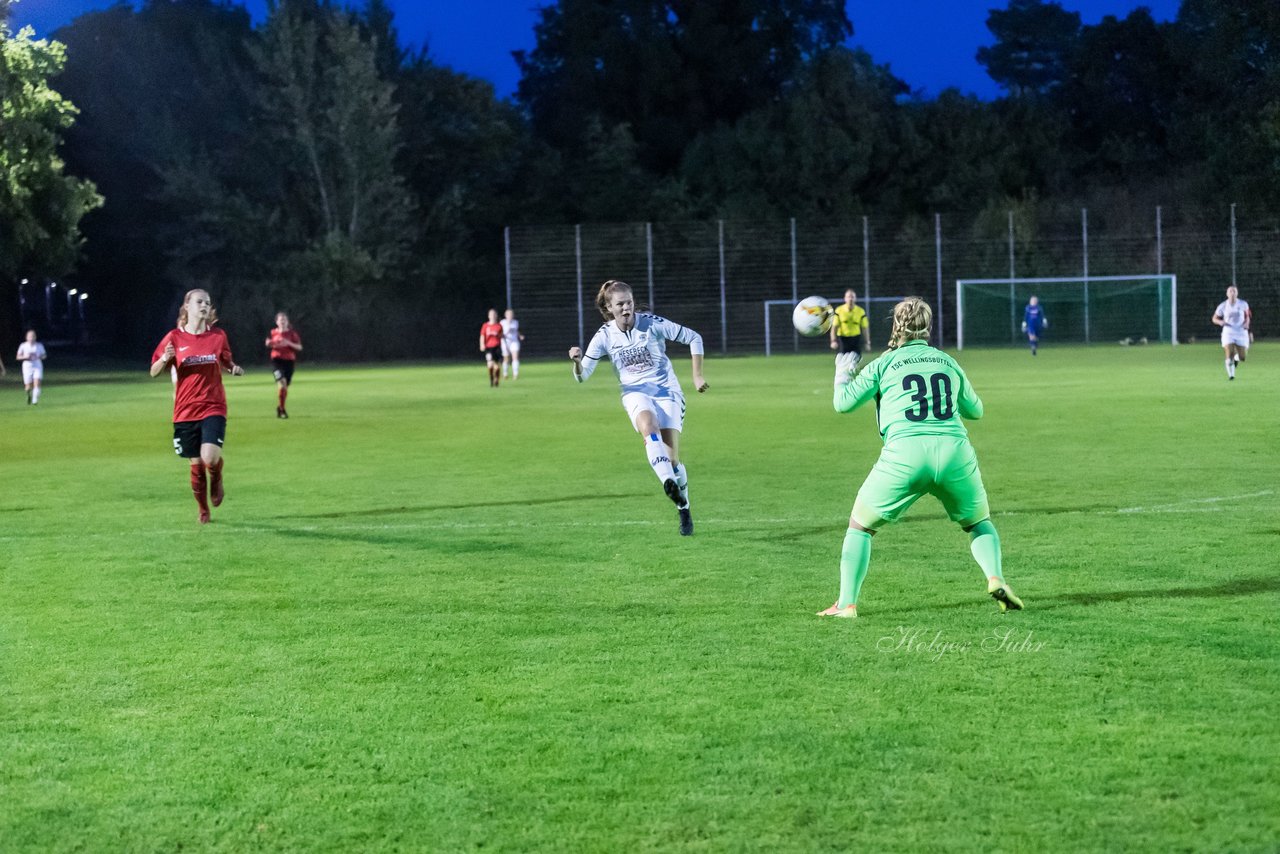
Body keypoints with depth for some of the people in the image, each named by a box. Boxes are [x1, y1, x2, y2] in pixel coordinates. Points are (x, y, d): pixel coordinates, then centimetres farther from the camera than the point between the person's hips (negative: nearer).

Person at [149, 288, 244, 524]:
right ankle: (203, 511, 25)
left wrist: (234, 369, -3)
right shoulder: (174, 338, -1)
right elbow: (154, 372, 3)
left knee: (210, 458, -21)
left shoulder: (218, 336, 3)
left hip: (213, 408, 0)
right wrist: (165, 359, -18)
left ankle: (217, 480, 15)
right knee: (196, 464, 4)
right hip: (185, 411, 0)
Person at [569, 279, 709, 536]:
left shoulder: (652, 323, -11)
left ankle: (684, 509, 14)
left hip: (667, 390, -1)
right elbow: (582, 376, -1)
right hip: (635, 393, 1)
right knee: (648, 426, -36)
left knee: (672, 458, -10)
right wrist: (577, 362, -24)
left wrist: (697, 376, -4)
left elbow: (694, 338, -1)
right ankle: (669, 483, -51)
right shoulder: (604, 336, -4)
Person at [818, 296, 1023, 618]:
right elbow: (975, 410, 32)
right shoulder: (948, 362, 20)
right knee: (979, 523, 24)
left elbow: (844, 402, 10)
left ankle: (846, 603, 6)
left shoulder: (885, 364, 10)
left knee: (860, 525, 15)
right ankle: (996, 578, -1)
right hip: (955, 450, 2)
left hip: (905, 454, -2)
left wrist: (842, 373, 30)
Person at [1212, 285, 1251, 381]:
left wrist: (1247, 323, -4)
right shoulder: (1222, 306, -3)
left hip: (1241, 332, 1)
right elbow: (1214, 319, 7)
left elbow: (1247, 316, 16)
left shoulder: (1243, 304, -1)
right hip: (1228, 332, -1)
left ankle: (1236, 357, 38)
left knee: (1242, 358, 0)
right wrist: (1220, 322, -15)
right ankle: (1231, 374, 8)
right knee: (1229, 356, -15)